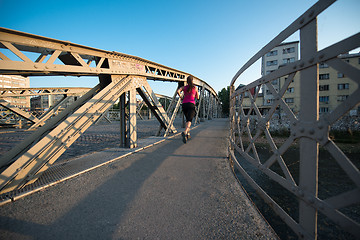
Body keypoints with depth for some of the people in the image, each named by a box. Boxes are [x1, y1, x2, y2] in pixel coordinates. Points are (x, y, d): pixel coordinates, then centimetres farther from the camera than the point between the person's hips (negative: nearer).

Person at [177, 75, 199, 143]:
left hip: (184, 104, 3)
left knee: (188, 119, 21)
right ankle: (185, 132, -42)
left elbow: (178, 91, -9)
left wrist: (180, 97, 7)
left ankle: (188, 133, 17)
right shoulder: (195, 88, 10)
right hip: (191, 104, -3)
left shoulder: (184, 87, 11)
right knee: (189, 120, -16)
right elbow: (197, 97, 17)